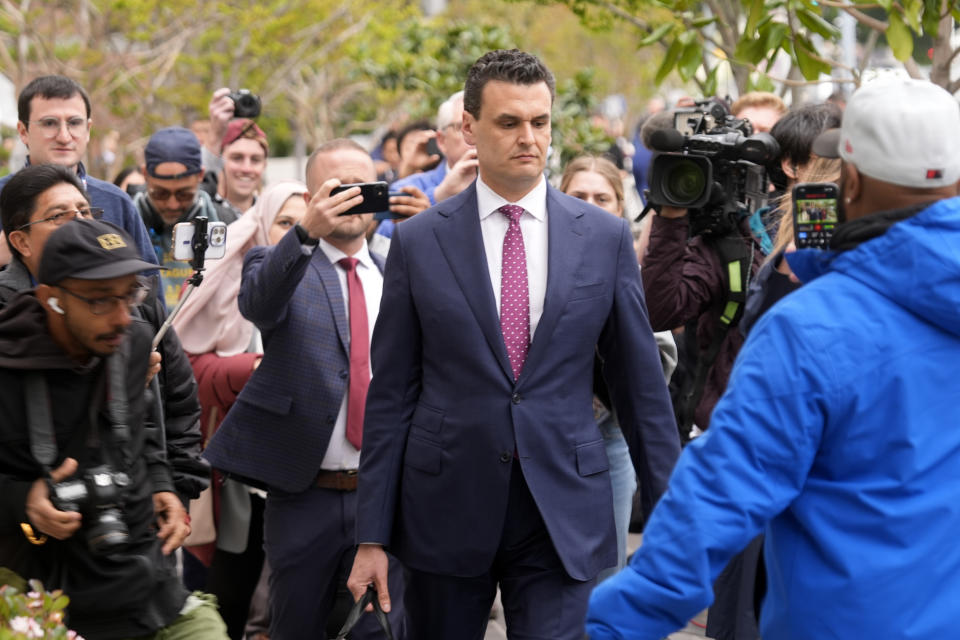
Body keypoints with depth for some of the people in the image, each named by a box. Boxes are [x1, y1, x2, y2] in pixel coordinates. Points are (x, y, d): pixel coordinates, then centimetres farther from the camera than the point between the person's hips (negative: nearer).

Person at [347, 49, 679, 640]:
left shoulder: (605, 237, 2)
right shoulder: (419, 242, 0)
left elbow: (642, 385, 5)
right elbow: (391, 396, 2)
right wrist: (372, 536, -1)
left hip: (565, 513, 0)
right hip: (446, 508, 0)